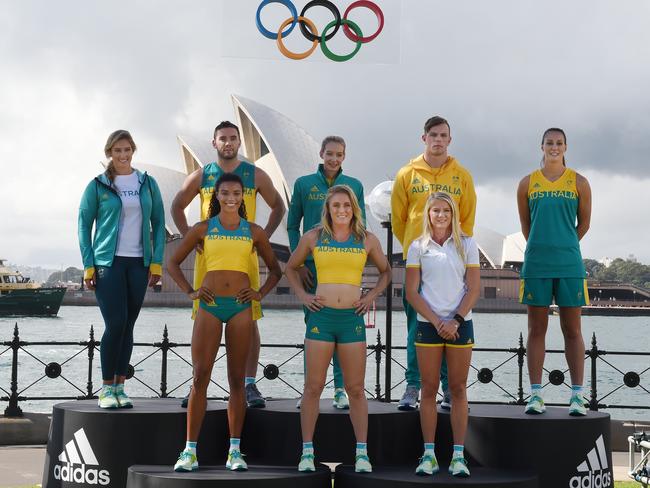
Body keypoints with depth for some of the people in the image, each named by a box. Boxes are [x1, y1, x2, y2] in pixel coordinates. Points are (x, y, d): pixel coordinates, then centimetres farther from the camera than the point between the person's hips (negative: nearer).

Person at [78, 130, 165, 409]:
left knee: (128, 326, 4)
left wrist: (157, 261, 2)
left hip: (138, 263, 3)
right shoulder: (98, 185, 2)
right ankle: (107, 388, -1)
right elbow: (84, 225, 2)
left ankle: (120, 387, 10)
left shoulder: (147, 184, 9)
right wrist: (88, 266, -5)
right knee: (115, 324, -11)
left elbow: (158, 223, 10)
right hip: (108, 261, -3)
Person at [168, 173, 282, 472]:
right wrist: (189, 292, 2)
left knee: (237, 379, 3)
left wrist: (261, 293, 3)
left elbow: (275, 270, 18)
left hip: (240, 307, 1)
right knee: (200, 377, -5)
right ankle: (190, 451, -1)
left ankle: (234, 451, 6)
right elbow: (173, 262, 13)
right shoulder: (203, 229, 7)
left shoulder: (254, 232, 10)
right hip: (209, 306, -1)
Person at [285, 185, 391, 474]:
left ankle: (362, 453, 8)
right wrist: (302, 296, 6)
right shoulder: (313, 238, 5)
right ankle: (307, 452, 9)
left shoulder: (367, 240, 6)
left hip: (352, 319, 0)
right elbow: (291, 268, 18)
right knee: (313, 387, 2)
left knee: (355, 389, 3)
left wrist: (372, 296, 6)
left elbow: (385, 271, 20)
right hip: (321, 317, 0)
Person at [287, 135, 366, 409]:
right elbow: (292, 225, 7)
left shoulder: (354, 186, 6)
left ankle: (341, 388, 7)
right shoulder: (304, 184, 5)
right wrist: (299, 263, -1)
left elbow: (360, 228, 10)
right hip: (312, 265, 0)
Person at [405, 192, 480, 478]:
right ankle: (429, 455, 7)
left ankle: (458, 456, 5)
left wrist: (455, 321, -10)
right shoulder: (418, 247, 4)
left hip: (460, 324, 0)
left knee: (458, 389, 2)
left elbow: (474, 289, 1)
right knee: (429, 390, 2)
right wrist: (437, 322, -9)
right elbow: (412, 293, 0)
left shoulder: (466, 245, 5)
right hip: (428, 324, 0)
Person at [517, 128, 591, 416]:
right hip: (536, 264, 1)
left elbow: (584, 223, 12)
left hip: (569, 264, 0)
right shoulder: (528, 184, 7)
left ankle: (577, 395, 3)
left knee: (572, 330, 1)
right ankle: (536, 394, 6)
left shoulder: (578, 183, 6)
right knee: (537, 328, 2)